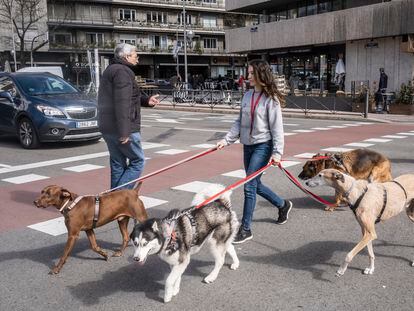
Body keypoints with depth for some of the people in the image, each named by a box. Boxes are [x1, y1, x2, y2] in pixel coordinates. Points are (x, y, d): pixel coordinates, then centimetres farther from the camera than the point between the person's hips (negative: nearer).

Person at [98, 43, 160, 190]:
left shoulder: (111, 70, 20)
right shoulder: (122, 71, -13)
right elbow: (122, 103, -23)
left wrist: (146, 100, 14)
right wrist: (124, 131, -26)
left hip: (107, 128, 10)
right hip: (123, 129, -10)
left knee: (118, 165, 14)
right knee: (137, 161, 0)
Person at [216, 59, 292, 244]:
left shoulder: (271, 98, -11)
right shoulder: (247, 96, 8)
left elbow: (276, 127, -13)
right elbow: (239, 122, 11)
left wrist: (277, 152, -17)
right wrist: (227, 140, 1)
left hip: (263, 145, -7)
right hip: (248, 145, 7)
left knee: (249, 186, -9)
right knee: (255, 185, 16)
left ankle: (245, 229, 2)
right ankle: (283, 205, 41)